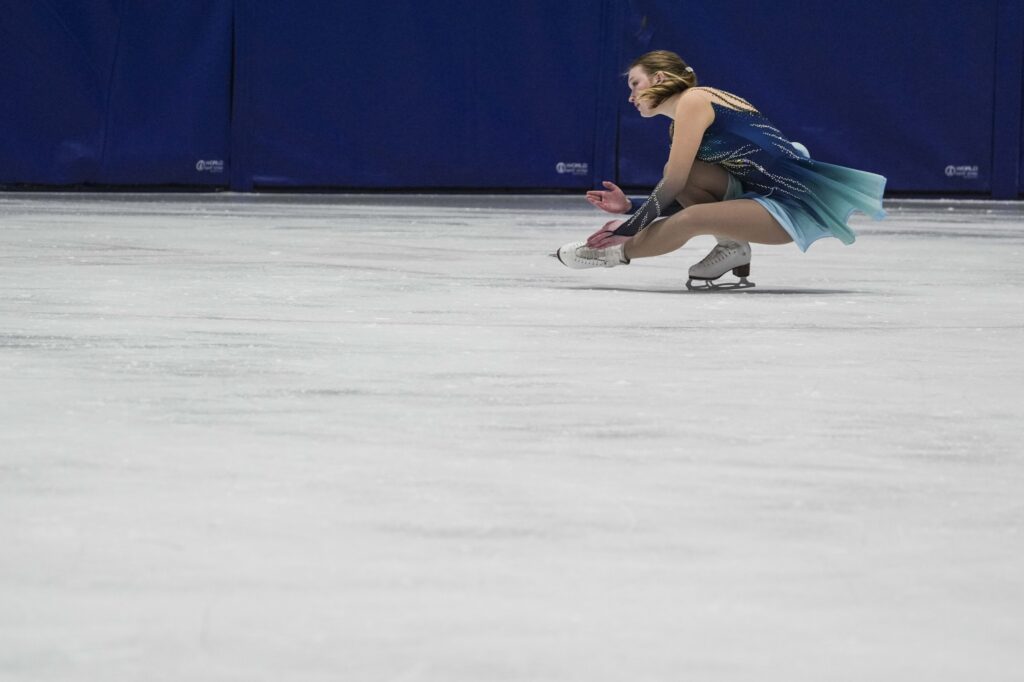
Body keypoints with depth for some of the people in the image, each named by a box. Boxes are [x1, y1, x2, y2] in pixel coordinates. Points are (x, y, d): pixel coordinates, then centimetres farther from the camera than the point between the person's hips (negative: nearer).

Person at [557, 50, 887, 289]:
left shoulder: (693, 100, -9)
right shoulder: (680, 126, 18)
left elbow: (674, 183, -12)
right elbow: (677, 193, 18)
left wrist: (629, 227, -6)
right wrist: (630, 208, 6)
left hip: (793, 202, -9)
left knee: (691, 220, -26)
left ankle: (615, 254, -4)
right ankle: (732, 248, 1)